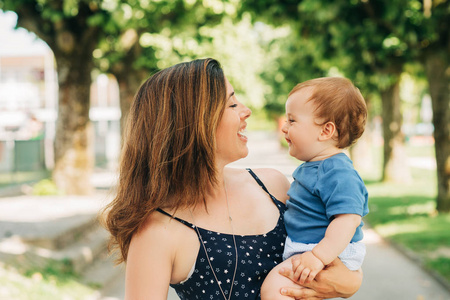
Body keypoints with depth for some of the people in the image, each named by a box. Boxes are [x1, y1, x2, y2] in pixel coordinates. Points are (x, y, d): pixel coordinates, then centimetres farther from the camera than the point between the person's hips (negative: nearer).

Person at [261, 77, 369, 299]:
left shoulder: (339, 174, -23)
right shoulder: (310, 167, 11)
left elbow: (348, 219, -32)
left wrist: (319, 256, -38)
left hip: (329, 254, -11)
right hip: (302, 248, 11)